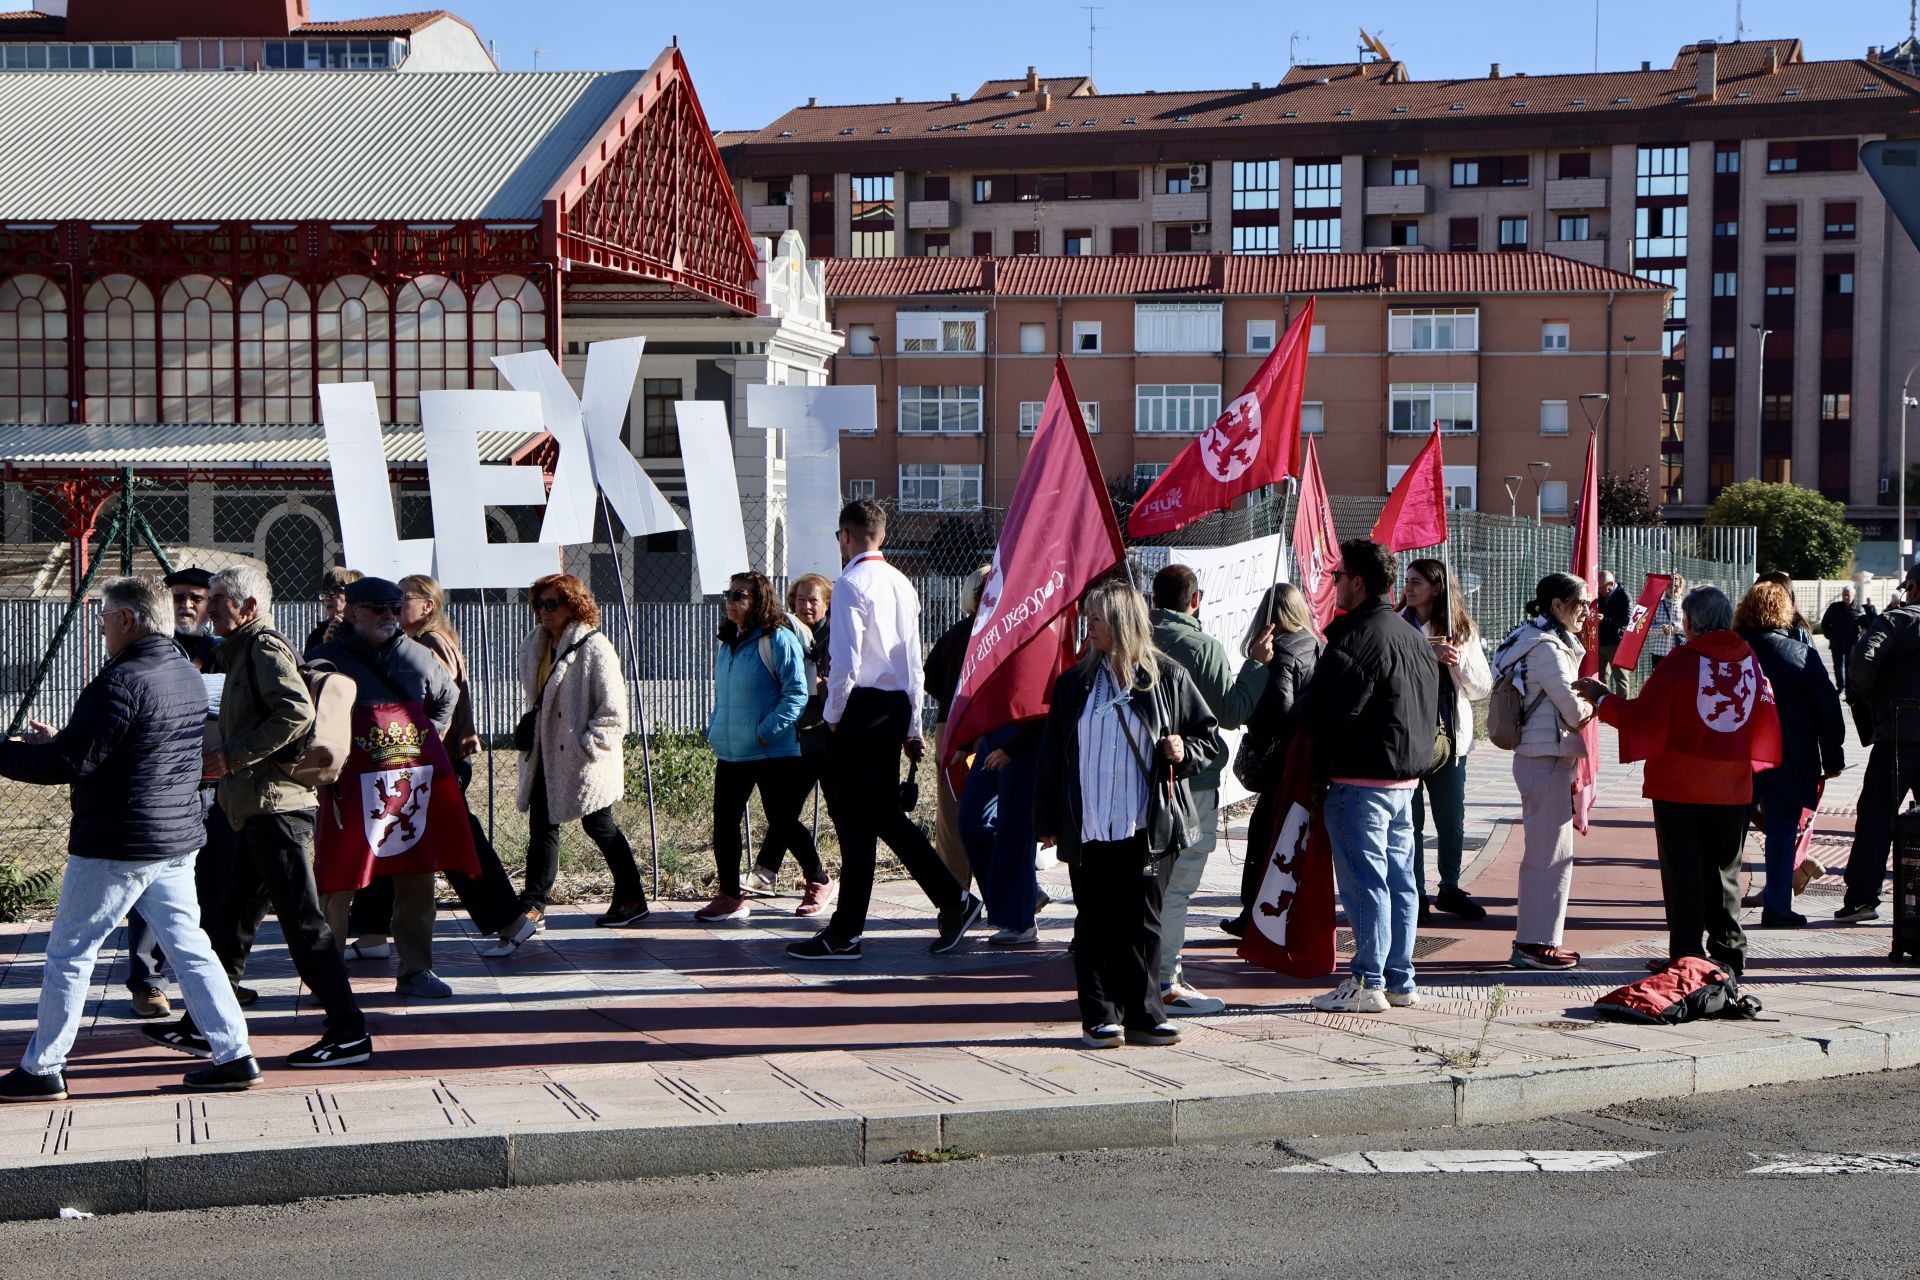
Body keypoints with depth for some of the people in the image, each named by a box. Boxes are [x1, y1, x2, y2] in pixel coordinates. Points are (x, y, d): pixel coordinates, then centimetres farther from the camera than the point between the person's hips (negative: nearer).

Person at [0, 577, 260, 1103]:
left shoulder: (123, 681, -19)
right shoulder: (188, 675, 10)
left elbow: (69, 763, -20)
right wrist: (58, 740, 21)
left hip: (117, 843, -8)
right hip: (177, 840, 8)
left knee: (69, 952, 4)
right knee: (189, 946, 11)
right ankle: (234, 1055, 8)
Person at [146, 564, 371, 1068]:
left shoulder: (266, 647, -10)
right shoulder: (245, 650, 22)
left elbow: (296, 712, -24)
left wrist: (231, 756, -20)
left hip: (276, 804, -11)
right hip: (263, 807, 11)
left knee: (303, 922, -10)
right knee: (233, 919, 15)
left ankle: (349, 1034, -8)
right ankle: (203, 1027, 23)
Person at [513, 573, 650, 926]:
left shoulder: (594, 647, -14)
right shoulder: (534, 645, 10)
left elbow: (613, 708, -16)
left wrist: (590, 745, -18)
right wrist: (529, 732, 13)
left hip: (584, 758, -7)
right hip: (546, 756, 7)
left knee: (599, 827, 2)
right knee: (542, 825, 6)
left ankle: (632, 899, 15)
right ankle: (533, 904, 9)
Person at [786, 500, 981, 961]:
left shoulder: (852, 583, -12)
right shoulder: (902, 584, 13)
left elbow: (846, 661, -18)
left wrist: (831, 715, -6)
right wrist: (912, 727, 22)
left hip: (860, 707, -8)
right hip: (896, 708, 8)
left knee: (854, 821, -3)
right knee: (885, 813, 15)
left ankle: (844, 935, 4)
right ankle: (954, 901, 10)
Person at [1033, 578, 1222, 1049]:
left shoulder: (1167, 678, 2)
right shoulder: (1074, 682, 9)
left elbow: (1210, 738, 10)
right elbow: (1051, 756, 11)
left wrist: (1185, 752, -13)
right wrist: (1047, 822, 8)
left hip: (1148, 831, -2)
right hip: (1089, 831, 2)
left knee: (1143, 922, 3)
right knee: (1095, 922, 3)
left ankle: (1143, 1015, 11)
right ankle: (1100, 1017, 9)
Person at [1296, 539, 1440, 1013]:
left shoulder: (1357, 638, -17)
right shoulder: (1415, 637, 14)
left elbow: (1324, 709, -20)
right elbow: (1432, 711, 20)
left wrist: (1296, 708, 0)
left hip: (1360, 779, -9)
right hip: (1406, 778, 9)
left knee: (1364, 881, -5)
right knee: (1400, 880, 12)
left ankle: (1368, 983, -3)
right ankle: (1400, 980, 17)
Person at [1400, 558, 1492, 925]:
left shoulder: (1463, 632, 5)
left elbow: (1482, 687, 3)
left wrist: (1459, 661, -14)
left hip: (1449, 734, 2)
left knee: (1452, 820, 11)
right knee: (1410, 820, 3)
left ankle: (1450, 890, 27)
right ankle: (1415, 895, 13)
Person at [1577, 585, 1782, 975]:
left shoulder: (1679, 665, -14)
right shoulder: (1750, 662, 2)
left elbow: (1642, 716, -13)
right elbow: (1766, 720, 10)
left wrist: (1603, 699, 1)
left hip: (1680, 786, -4)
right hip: (1733, 787, 5)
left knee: (1683, 872, 2)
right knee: (1724, 870, 14)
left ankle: (1686, 954, 3)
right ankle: (1728, 953, 14)